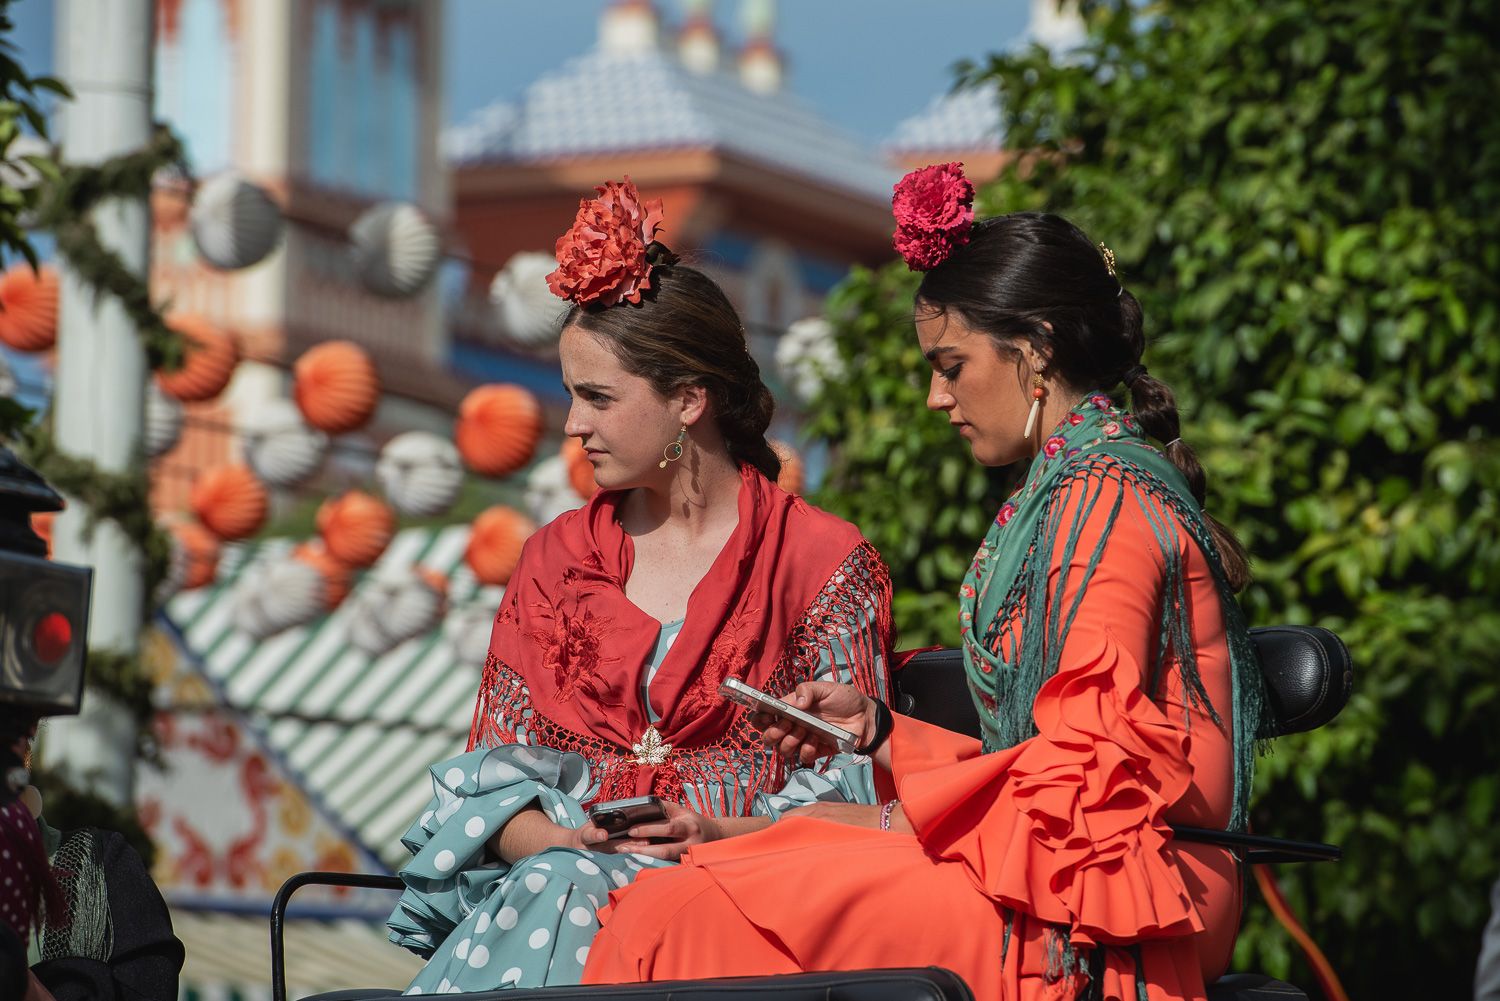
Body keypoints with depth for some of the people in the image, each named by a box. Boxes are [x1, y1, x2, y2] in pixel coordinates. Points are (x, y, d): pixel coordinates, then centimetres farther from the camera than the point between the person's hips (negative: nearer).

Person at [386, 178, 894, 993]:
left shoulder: (826, 563, 5)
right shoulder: (555, 559, 18)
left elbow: (851, 782, 0)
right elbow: (493, 766, 12)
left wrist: (726, 835, -18)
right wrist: (550, 839, -11)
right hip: (557, 865, 3)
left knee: (565, 900, -34)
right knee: (552, 886, -34)